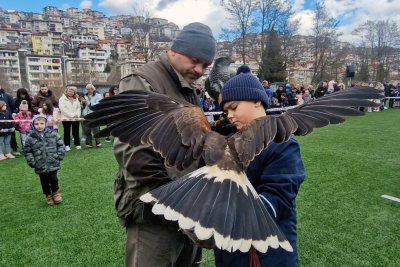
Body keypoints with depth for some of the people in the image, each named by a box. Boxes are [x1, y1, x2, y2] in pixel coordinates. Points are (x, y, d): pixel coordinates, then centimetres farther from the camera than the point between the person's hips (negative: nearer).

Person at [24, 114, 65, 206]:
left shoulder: (53, 134, -4)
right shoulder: (30, 138, -4)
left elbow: (61, 145, 2)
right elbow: (27, 151, 3)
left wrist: (59, 156, -6)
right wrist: (32, 162, -5)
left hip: (53, 164, -1)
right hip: (40, 166, 1)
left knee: (53, 180, 1)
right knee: (44, 182, 12)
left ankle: (55, 192, 29)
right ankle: (48, 195, 33)